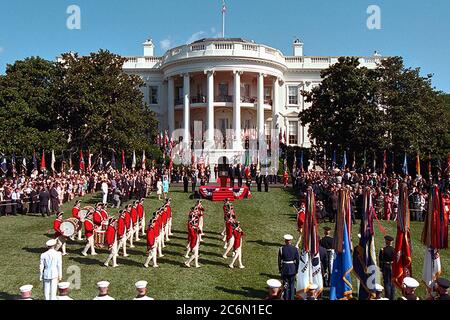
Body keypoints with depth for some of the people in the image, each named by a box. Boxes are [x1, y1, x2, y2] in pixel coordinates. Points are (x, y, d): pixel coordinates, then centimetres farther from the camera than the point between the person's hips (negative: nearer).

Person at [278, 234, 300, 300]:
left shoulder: (281, 249, -9)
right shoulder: (295, 249, -6)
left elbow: (279, 260, -4)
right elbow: (297, 260, -2)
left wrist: (280, 269, 8)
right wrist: (296, 270, 10)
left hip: (284, 268, -1)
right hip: (293, 268, 2)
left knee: (286, 285, 10)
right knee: (292, 285, 15)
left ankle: (286, 298, 13)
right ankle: (291, 298, 21)